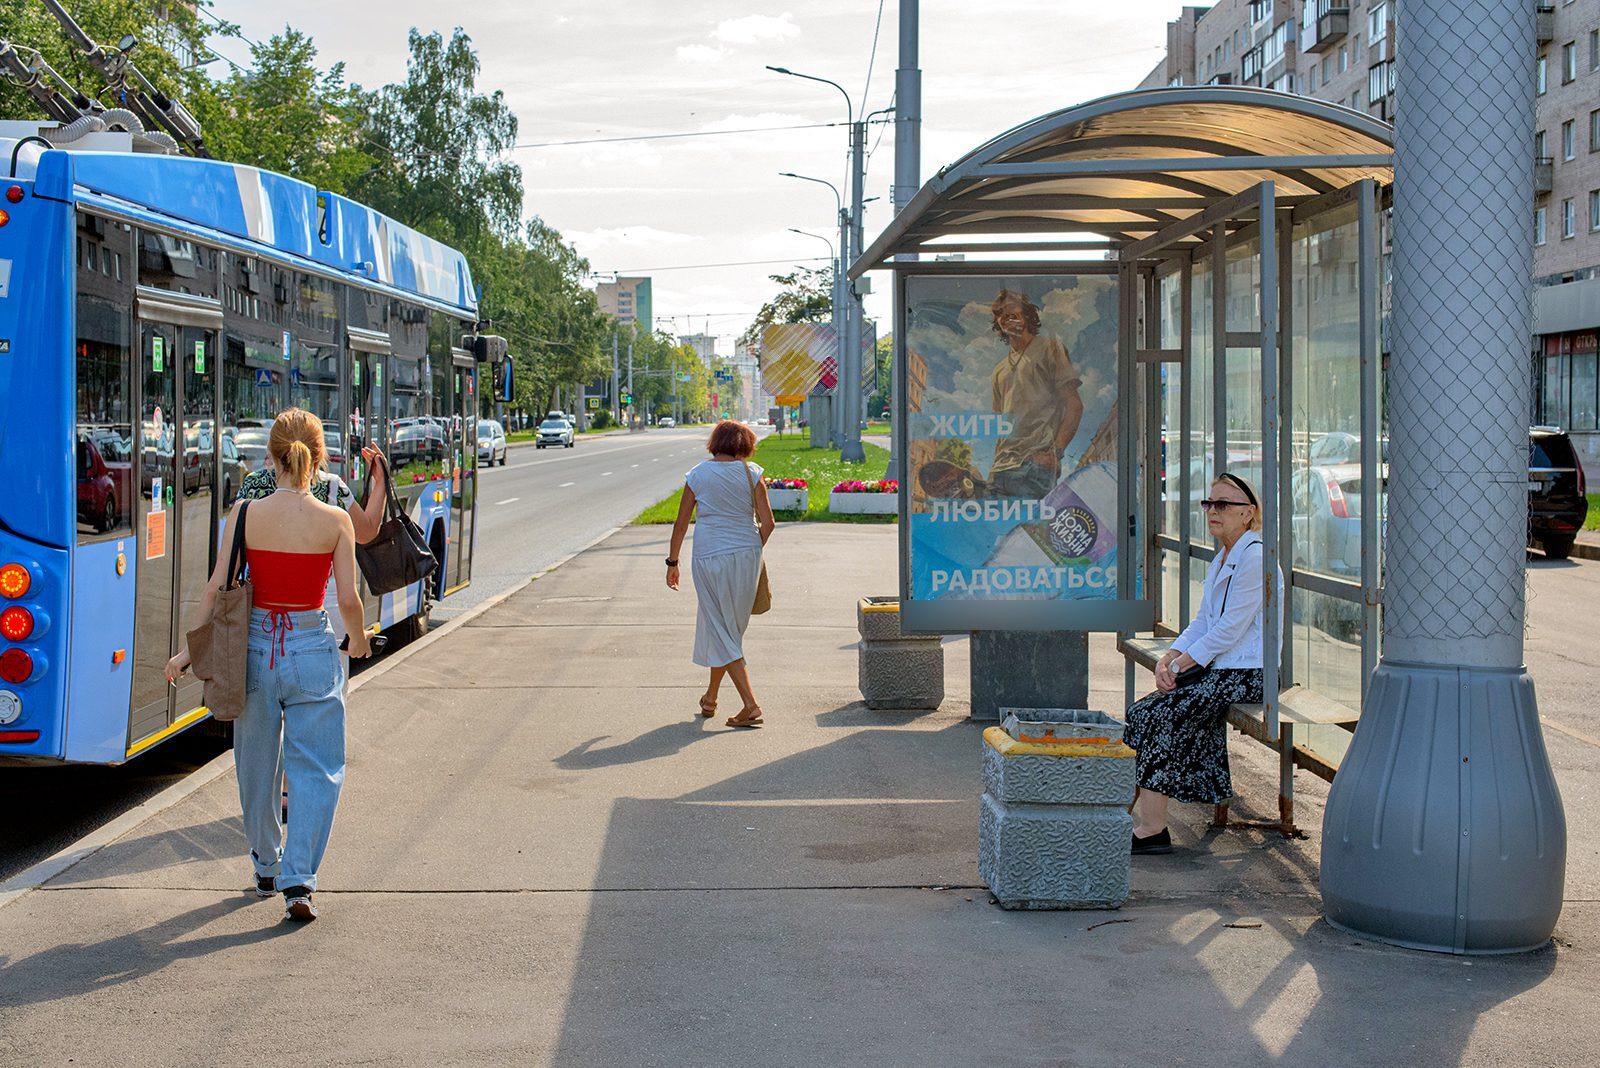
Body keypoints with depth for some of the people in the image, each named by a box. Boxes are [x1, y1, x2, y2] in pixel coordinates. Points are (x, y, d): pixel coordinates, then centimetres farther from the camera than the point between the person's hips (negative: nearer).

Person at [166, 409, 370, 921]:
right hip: (312, 649, -2)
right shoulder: (334, 520, -9)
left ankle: (266, 869, 33)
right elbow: (348, 599, -7)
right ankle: (297, 882, -7)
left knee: (257, 769, 18)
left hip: (256, 647, 2)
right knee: (317, 769, 5)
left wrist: (189, 650, 4)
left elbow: (216, 587, -5)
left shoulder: (245, 514, -6)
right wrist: (358, 640, 13)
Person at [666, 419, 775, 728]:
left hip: (710, 557, -2)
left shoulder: (698, 475, -1)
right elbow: (768, 523, -4)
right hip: (747, 555, 2)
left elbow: (681, 523, 1)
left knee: (721, 630, 0)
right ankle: (710, 697, 29)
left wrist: (672, 562, 11)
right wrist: (753, 551, 13)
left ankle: (751, 705, -10)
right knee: (731, 627, 17)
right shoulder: (751, 473, 0)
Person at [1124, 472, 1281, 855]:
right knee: (1142, 713, -6)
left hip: (1246, 675, -9)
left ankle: (1152, 828, -16)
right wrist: (1169, 657, -1)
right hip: (1219, 670, 9)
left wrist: (1183, 664, -14)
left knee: (1163, 712, -21)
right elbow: (1203, 622, 16)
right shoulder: (1221, 560, 18)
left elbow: (1231, 627, -17)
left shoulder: (1255, 557, -13)